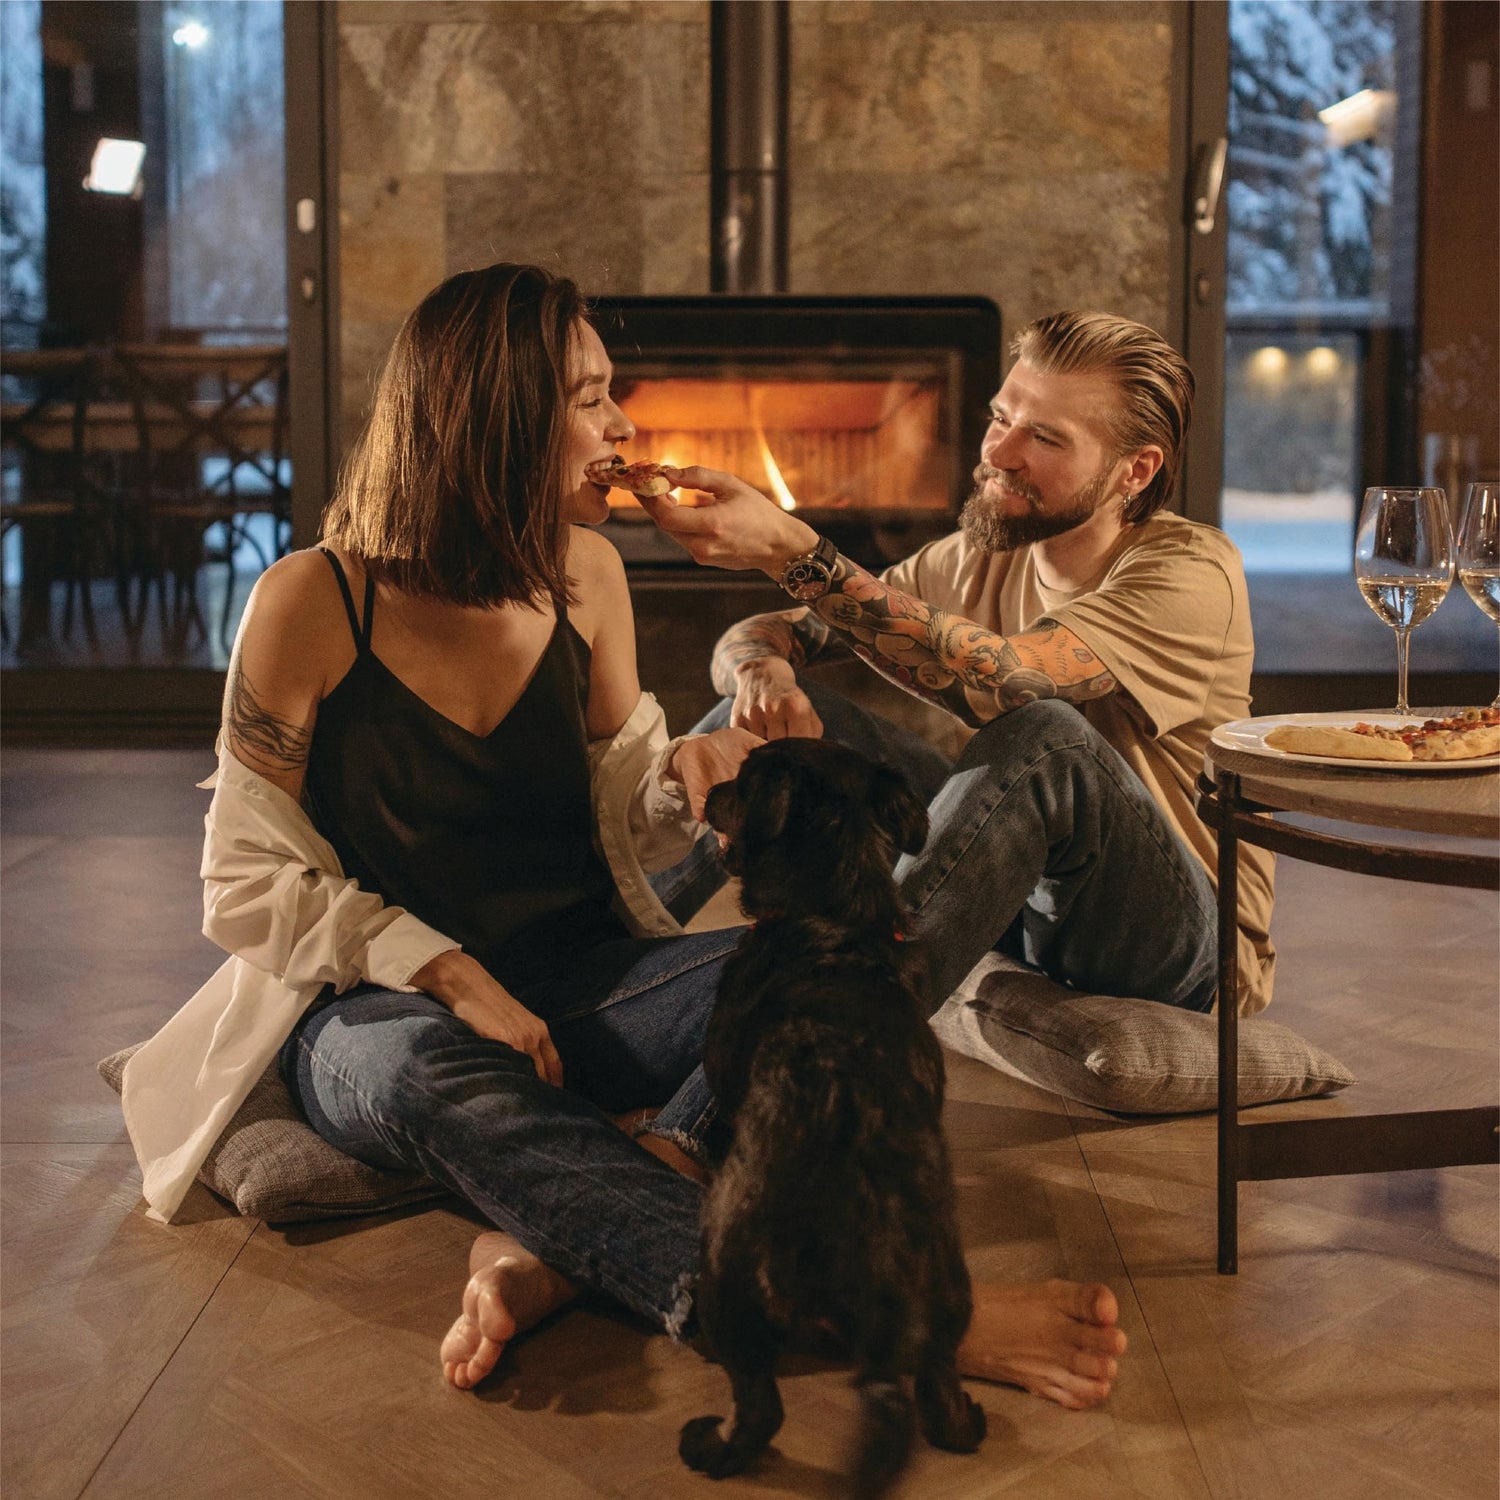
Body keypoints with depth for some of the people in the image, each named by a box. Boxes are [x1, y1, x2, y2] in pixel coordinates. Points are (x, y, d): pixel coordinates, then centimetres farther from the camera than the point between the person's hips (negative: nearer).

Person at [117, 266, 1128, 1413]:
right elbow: (249, 885, -8)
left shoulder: (584, 574, 4)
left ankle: (548, 1246, -38)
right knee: (432, 1076, -41)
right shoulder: (314, 604, -10)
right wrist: (450, 977, -19)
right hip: (378, 1006, -4)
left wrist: (686, 780, -13)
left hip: (574, 982, 5)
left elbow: (626, 833, 10)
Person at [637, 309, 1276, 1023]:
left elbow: (997, 678, -33)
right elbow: (751, 635, 4)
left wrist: (793, 550, -38)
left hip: (1186, 944, -6)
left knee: (1047, 735, -38)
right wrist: (762, 669, -22)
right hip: (1014, 887, 6)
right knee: (773, 699, -7)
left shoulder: (1192, 570, -16)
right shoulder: (979, 557, 4)